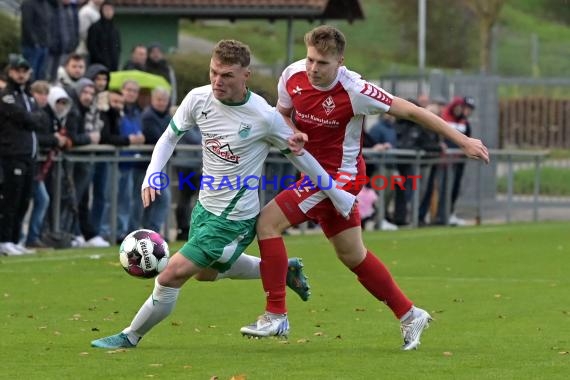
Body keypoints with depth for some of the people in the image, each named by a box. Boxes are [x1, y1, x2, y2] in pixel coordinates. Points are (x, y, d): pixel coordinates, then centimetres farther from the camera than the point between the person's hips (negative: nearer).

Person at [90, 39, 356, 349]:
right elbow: (170, 137, 5)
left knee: (171, 276, -10)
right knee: (208, 271, 29)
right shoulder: (199, 99, -10)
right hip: (205, 207, 7)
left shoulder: (264, 117, -23)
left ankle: (130, 337, 11)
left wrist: (340, 198, -1)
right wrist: (151, 175, -12)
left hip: (233, 219, -7)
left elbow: (300, 156, -9)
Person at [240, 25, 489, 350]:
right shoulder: (293, 75, -8)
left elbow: (410, 111, -18)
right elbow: (282, 114, 11)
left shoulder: (354, 91, -24)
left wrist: (463, 141, -15)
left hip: (340, 174, -7)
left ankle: (276, 316, -10)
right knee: (352, 255, 16)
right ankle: (409, 315, 30)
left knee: (268, 223, -16)